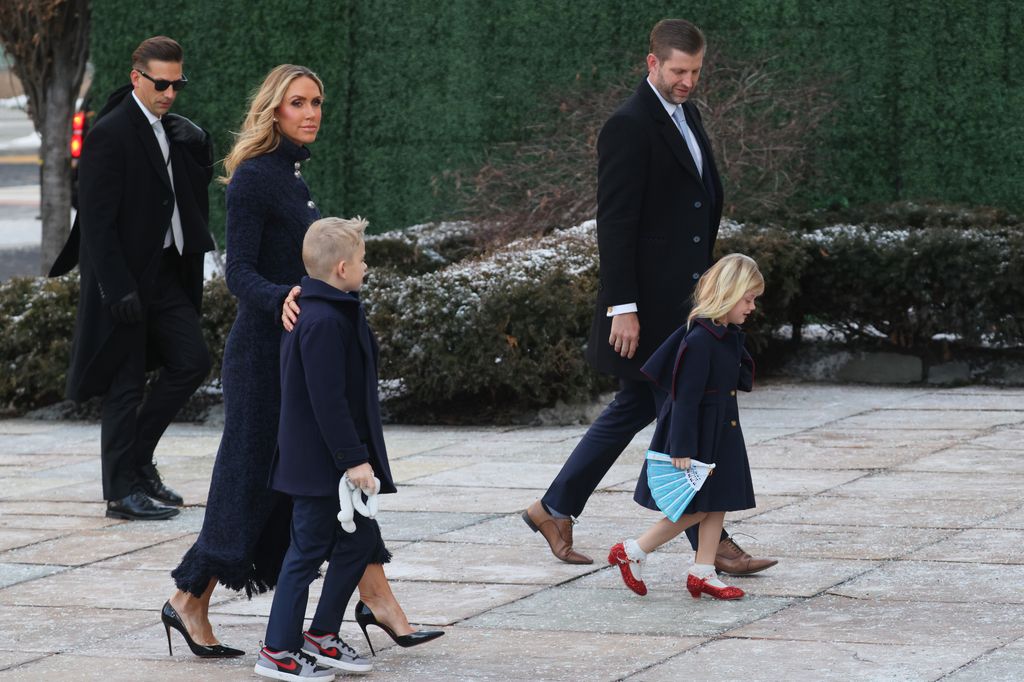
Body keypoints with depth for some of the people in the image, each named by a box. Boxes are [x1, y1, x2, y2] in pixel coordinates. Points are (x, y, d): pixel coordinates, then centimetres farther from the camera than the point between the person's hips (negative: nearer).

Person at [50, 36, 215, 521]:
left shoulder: (172, 133, 10)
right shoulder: (110, 135, -15)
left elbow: (195, 196, 16)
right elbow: (97, 221, -18)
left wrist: (198, 150, 1)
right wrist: (117, 288, -21)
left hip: (166, 274, 8)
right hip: (125, 278, -8)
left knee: (192, 360, 5)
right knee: (126, 385, -2)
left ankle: (137, 457, 20)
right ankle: (122, 491, 7)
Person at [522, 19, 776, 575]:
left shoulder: (687, 115, 14)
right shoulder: (629, 128, -15)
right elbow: (615, 223, -18)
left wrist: (704, 285, 20)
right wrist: (623, 307, -20)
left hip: (680, 297, 10)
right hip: (648, 305, -10)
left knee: (634, 408, 16)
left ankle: (554, 509, 25)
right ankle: (711, 543, 1)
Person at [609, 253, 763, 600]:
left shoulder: (730, 335, 8)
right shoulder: (700, 340, -22)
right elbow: (685, 398, -23)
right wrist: (682, 449, -23)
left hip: (721, 435, 9)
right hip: (697, 435, -9)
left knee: (717, 505, 10)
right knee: (693, 509, -3)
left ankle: (703, 574, 17)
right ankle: (631, 553, 8)